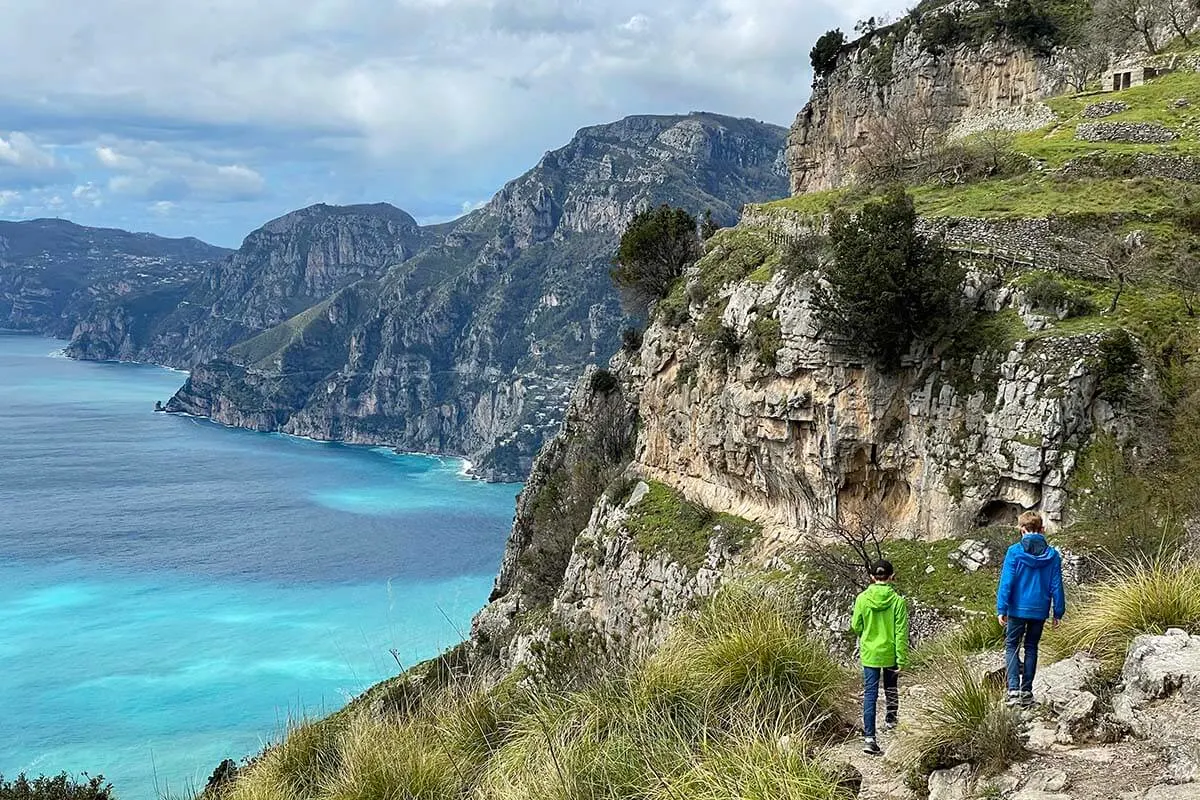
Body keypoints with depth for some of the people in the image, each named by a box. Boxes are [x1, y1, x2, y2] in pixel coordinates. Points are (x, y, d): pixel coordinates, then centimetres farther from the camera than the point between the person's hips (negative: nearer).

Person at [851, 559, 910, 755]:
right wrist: (901, 659, -7)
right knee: (891, 687, 25)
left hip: (869, 653, 0)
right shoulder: (897, 600, -14)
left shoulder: (862, 599, -11)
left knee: (870, 694, 2)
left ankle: (869, 737, -6)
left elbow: (856, 626, 0)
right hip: (890, 653, 0)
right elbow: (901, 632, -13)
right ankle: (891, 719, 47)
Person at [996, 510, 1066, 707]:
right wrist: (1058, 612, 9)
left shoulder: (1015, 551, -10)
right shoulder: (1052, 555, -1)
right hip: (1040, 610, 3)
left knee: (1011, 646, 9)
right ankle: (1026, 691, 17)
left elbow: (1006, 582, -11)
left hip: (1017, 609, -3)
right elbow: (1056, 586, 2)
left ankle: (1014, 689, -8)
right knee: (1031, 648, 16)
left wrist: (1001, 609, -7)